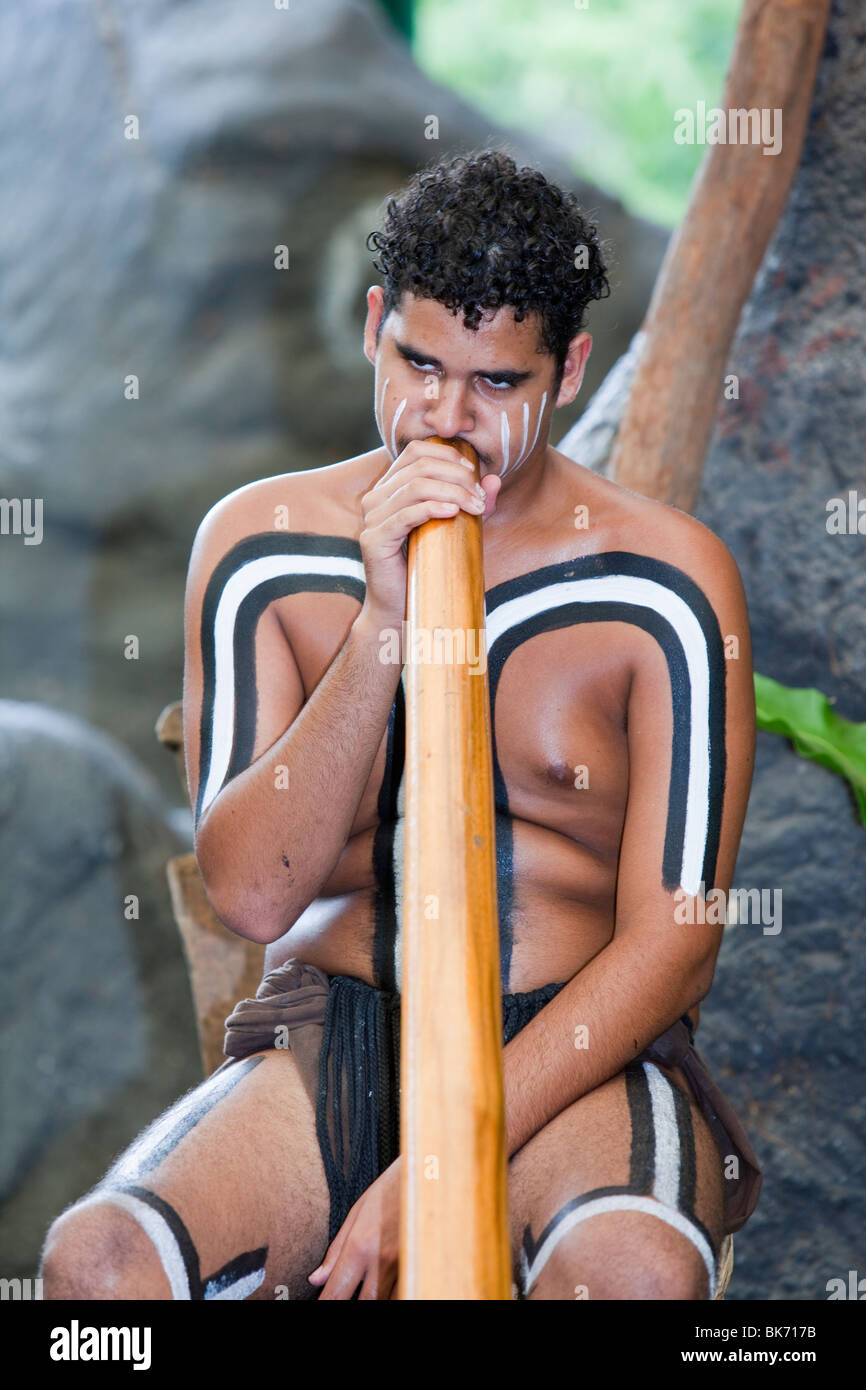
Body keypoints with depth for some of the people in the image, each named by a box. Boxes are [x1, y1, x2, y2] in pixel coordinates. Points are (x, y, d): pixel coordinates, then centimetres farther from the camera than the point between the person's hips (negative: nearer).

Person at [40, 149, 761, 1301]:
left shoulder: (665, 582, -3)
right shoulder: (261, 547, 4)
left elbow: (671, 940, -7)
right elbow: (250, 893, -5)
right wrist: (383, 625, -16)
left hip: (579, 1057, -2)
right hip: (330, 1038, 2)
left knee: (634, 1268, -37)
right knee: (95, 1258, -27)